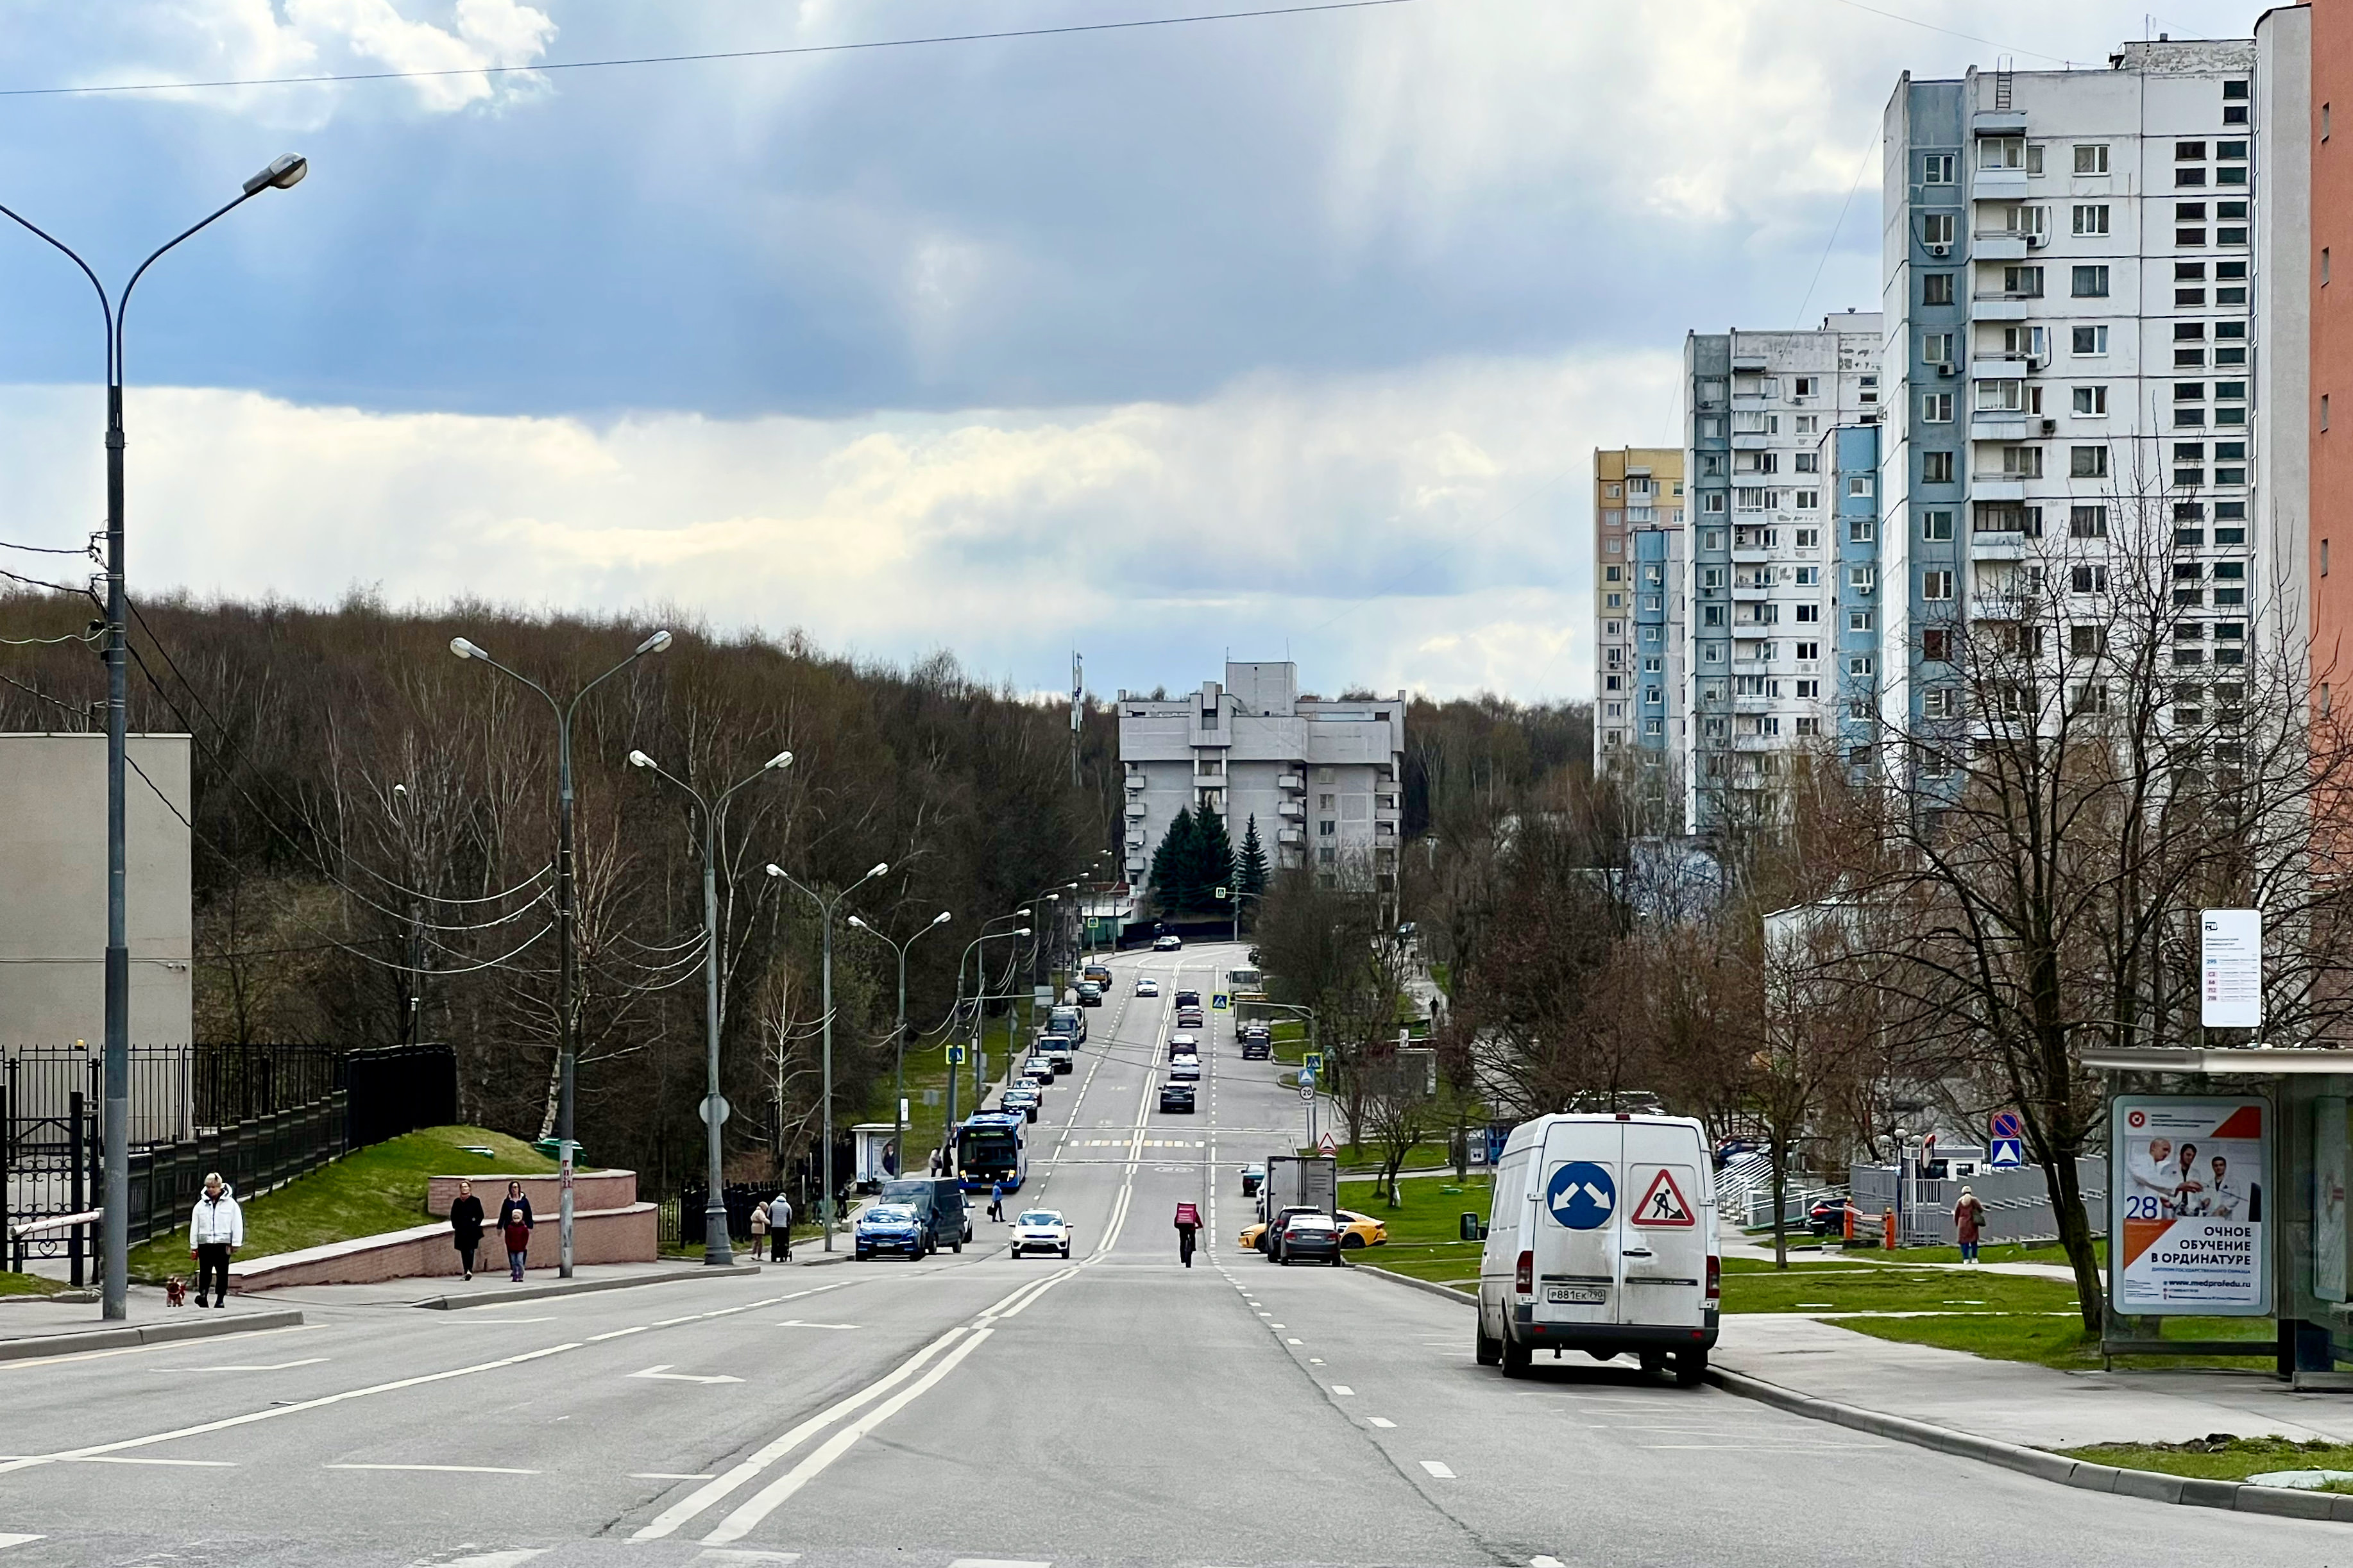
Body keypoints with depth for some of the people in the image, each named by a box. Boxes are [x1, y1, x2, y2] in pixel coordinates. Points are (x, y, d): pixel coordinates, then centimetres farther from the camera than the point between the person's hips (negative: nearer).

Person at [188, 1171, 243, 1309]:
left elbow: (237, 1224, 1)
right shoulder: (201, 1205, 6)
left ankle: (220, 1299, 9)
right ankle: (202, 1294, -9)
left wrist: (236, 1244, -3)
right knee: (205, 1271, -4)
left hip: (223, 1243, -1)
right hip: (205, 1243, 1)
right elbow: (194, 1226, 9)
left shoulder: (230, 1204, 0)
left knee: (222, 1272, 3)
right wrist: (193, 1246, 6)